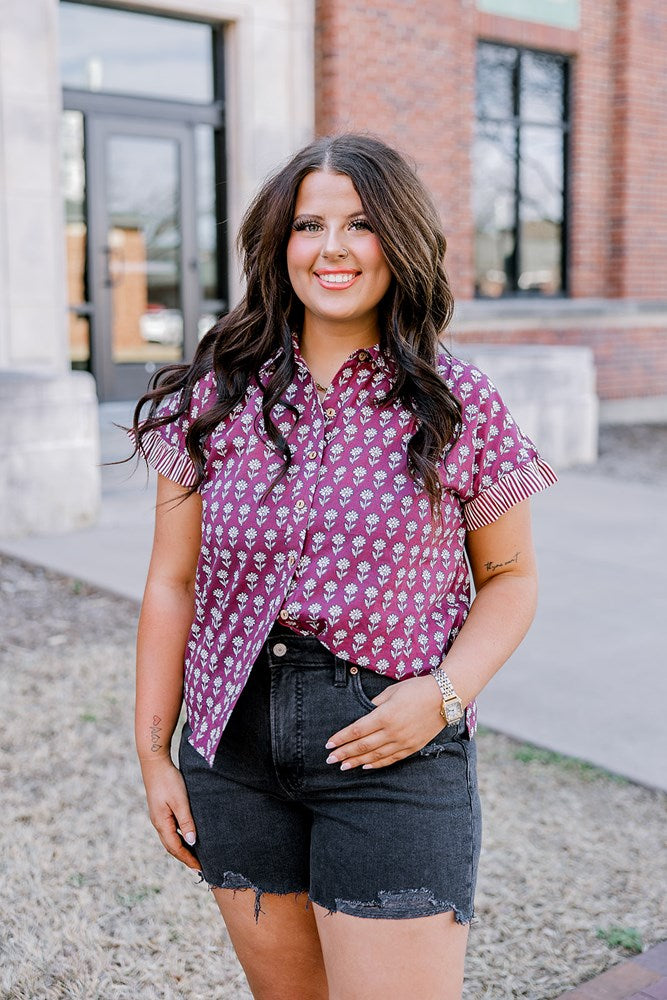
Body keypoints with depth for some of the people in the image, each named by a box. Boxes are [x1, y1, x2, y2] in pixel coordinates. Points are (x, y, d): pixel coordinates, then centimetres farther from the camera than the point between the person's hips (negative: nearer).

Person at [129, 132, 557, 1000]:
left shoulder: (459, 406, -3)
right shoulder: (216, 398, 2)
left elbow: (510, 577, 4)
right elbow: (173, 583, 6)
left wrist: (445, 692, -13)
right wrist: (153, 753, 5)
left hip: (395, 746, -2)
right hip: (234, 738, 3)